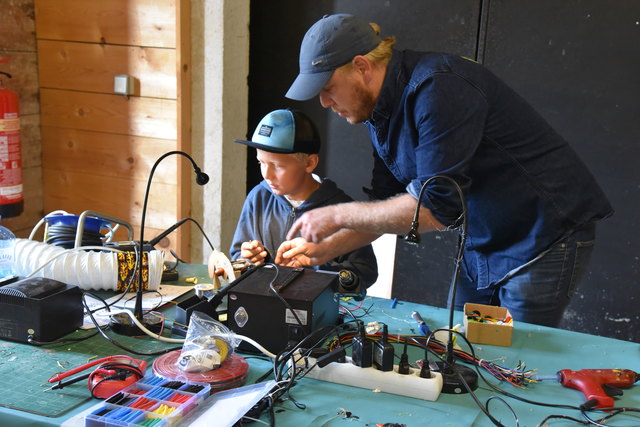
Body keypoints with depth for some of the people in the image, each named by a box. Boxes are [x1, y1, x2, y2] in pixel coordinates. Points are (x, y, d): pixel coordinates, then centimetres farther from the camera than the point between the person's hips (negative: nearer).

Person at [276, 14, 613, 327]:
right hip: (481, 246, 9)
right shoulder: (380, 110, 3)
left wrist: (337, 216, -21)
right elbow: (386, 207, 12)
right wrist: (323, 250, 3)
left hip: (542, 241, -9)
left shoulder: (438, 88, -26)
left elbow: (435, 208, -29)